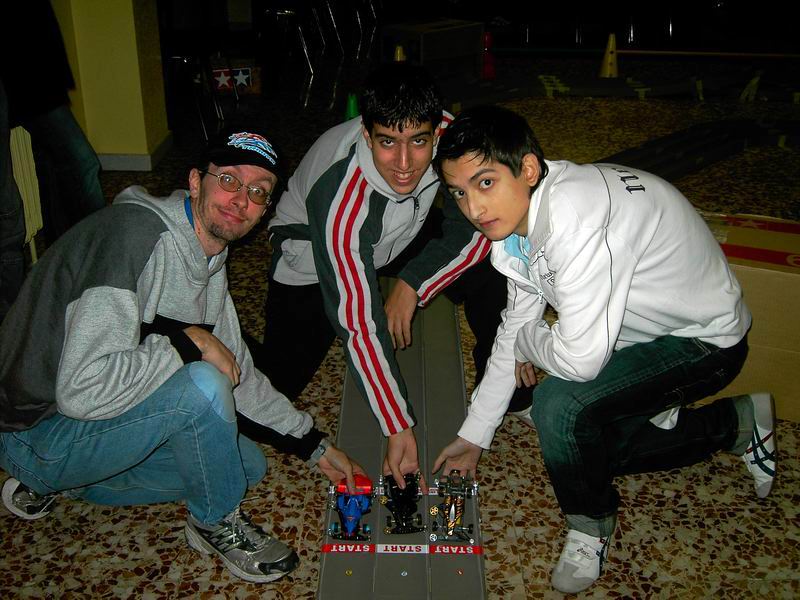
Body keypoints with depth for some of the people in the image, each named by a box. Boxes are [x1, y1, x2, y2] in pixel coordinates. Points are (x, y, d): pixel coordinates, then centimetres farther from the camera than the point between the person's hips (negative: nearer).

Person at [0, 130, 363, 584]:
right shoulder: (137, 232, -26)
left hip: (105, 416, 9)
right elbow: (81, 390, -34)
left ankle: (52, 483, 16)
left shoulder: (209, 261, 5)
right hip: (37, 434, -9)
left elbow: (238, 373, 12)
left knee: (248, 466, 12)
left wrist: (316, 446, 11)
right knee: (203, 385, -31)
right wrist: (187, 341, -25)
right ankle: (217, 522, 0)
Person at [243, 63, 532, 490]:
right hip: (311, 252, -4)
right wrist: (398, 427, -33)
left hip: (403, 236, 4)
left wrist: (411, 285, -22)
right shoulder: (338, 200, -39)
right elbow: (357, 323, -35)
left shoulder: (447, 137, -29)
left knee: (493, 266, -20)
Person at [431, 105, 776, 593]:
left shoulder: (575, 216, -37)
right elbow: (516, 326, 4)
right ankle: (736, 425, 27)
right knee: (583, 445, 12)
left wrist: (528, 343, -13)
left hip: (706, 339, -9)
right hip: (643, 328, 9)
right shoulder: (515, 214, -7)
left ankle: (591, 524, 3)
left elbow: (580, 359, -38)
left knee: (560, 404, -28)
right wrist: (474, 435, 8)